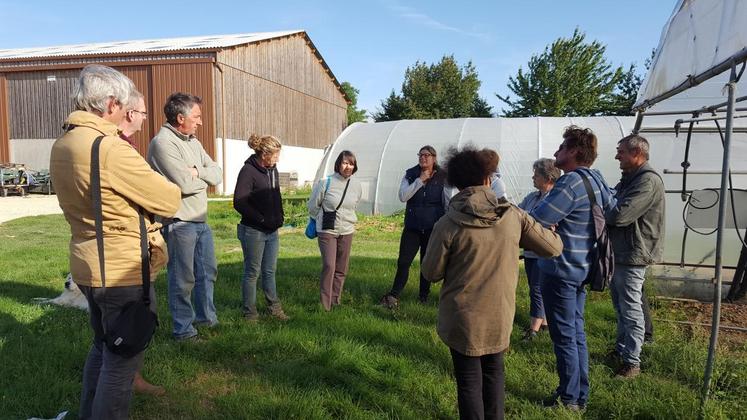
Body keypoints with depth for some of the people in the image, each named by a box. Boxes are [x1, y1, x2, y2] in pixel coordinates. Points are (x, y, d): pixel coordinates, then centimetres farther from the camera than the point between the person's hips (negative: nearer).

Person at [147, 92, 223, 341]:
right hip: (179, 223, -9)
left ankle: (206, 317, 36)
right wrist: (205, 177, -3)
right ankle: (183, 330, 17)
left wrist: (197, 171, -12)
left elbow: (217, 174, 7)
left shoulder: (193, 142, 12)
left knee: (207, 271, 19)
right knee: (183, 279, 2)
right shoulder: (162, 143, -15)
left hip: (201, 220, 9)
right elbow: (185, 184, -23)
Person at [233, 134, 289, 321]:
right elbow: (239, 202, -19)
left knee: (270, 270, 16)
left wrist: (279, 217, 7)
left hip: (272, 230, 7)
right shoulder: (248, 171, -15)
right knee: (252, 272, 5)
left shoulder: (273, 170, 9)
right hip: (253, 231, -7)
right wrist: (262, 219, -17)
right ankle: (250, 313, 18)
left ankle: (274, 307, 27)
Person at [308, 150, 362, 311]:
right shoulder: (326, 182, -12)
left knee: (341, 269, 9)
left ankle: (335, 301, 24)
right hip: (327, 231, -4)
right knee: (329, 266, -13)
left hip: (347, 231, 4)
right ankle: (324, 304, -1)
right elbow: (313, 205, 0)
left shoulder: (356, 185, 1)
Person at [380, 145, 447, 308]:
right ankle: (394, 296, 9)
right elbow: (403, 196, -12)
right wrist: (420, 180, -15)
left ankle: (424, 295, 26)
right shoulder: (410, 175, 1)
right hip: (412, 227, 1)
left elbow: (448, 203, 1)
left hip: (433, 228, -1)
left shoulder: (442, 178, -3)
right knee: (403, 262, -1)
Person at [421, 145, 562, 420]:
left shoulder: (449, 224, -18)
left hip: (462, 318, -3)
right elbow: (554, 248, 0)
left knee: (469, 378, 13)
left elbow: (431, 273, -9)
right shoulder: (513, 215, -9)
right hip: (500, 314, 3)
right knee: (493, 370, 24)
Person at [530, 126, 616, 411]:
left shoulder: (571, 183, -21)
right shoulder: (597, 180, 8)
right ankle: (580, 395, 30)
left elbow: (535, 221, -25)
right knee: (576, 333, 18)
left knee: (564, 336, 4)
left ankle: (569, 399, 18)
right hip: (581, 268, 9)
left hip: (560, 270, -9)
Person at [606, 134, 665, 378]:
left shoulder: (648, 181, -19)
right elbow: (614, 206, 14)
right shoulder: (630, 179, 14)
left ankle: (632, 362, 9)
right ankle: (621, 348, 35)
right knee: (619, 301, 20)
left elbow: (620, 214, -27)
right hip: (623, 252, 10)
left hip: (634, 255, -10)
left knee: (630, 308, -2)